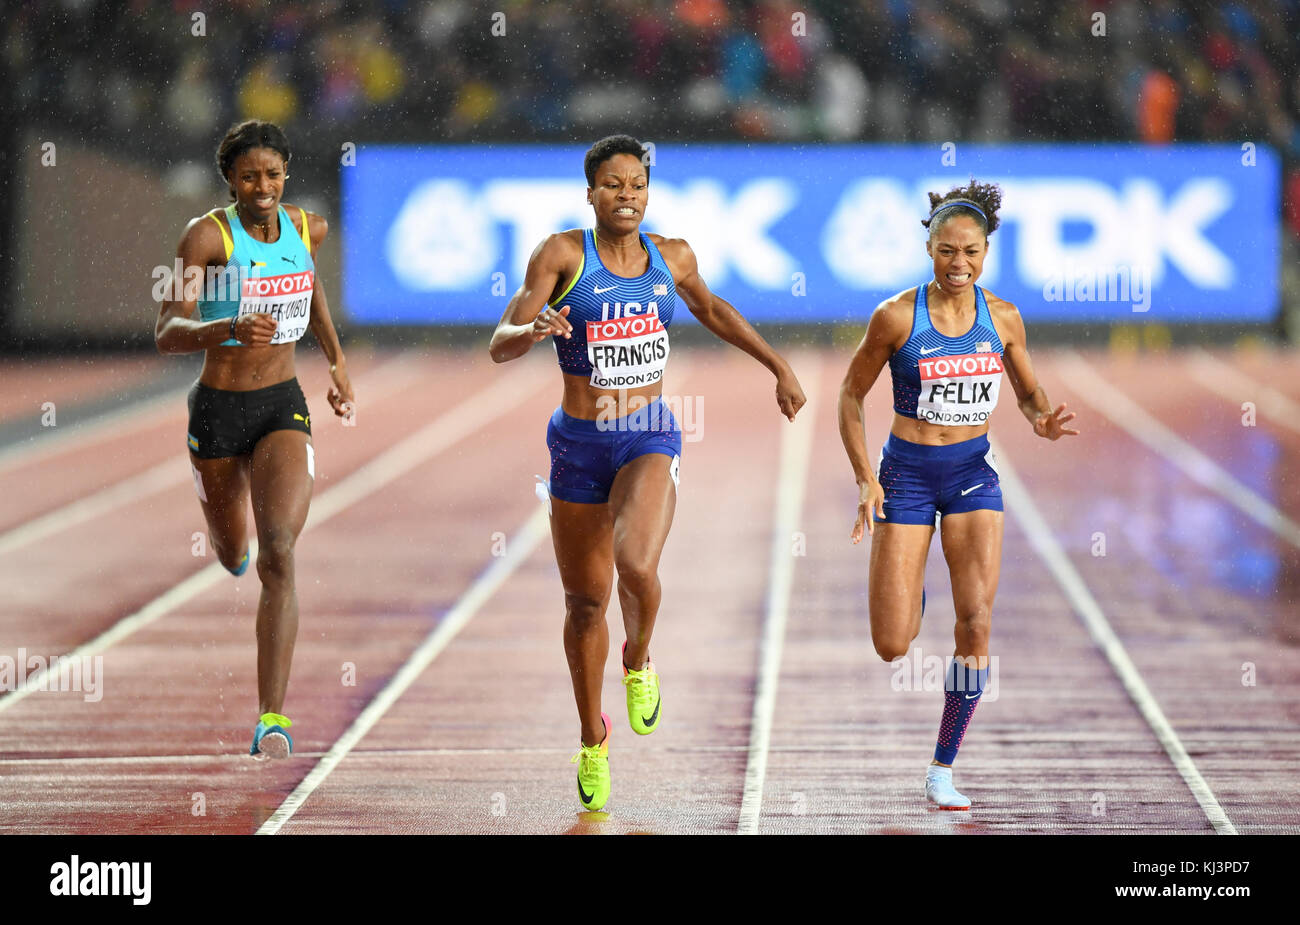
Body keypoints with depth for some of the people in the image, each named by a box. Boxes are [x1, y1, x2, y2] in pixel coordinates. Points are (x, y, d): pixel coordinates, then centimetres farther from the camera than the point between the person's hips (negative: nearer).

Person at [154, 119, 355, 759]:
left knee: (278, 557, -19)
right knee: (232, 556, 21)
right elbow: (167, 333, -25)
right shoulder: (208, 235, -16)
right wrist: (229, 329, -43)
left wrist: (336, 359, 26)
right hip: (218, 410, -1)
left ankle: (272, 716, -21)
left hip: (283, 407, 1)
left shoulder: (306, 227, -1)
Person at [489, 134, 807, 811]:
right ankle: (593, 741, 32)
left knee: (636, 565, -27)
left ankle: (639, 662, 6)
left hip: (650, 439, 0)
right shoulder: (562, 254, -8)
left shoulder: (671, 257, 2)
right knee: (586, 601, 10)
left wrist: (779, 367, 28)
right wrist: (535, 331, -36)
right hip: (578, 444, 0)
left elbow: (712, 310, 24)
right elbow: (500, 345, -13)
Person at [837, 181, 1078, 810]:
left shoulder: (1002, 318, -2)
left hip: (973, 473, 2)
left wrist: (1044, 420, -11)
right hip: (908, 473, -2)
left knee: (977, 623, -12)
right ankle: (904, 590, 34)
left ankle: (943, 771, 1)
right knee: (892, 647, -6)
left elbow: (1029, 393, 12)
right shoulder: (896, 317, -11)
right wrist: (865, 479, -9)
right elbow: (851, 393, -1)